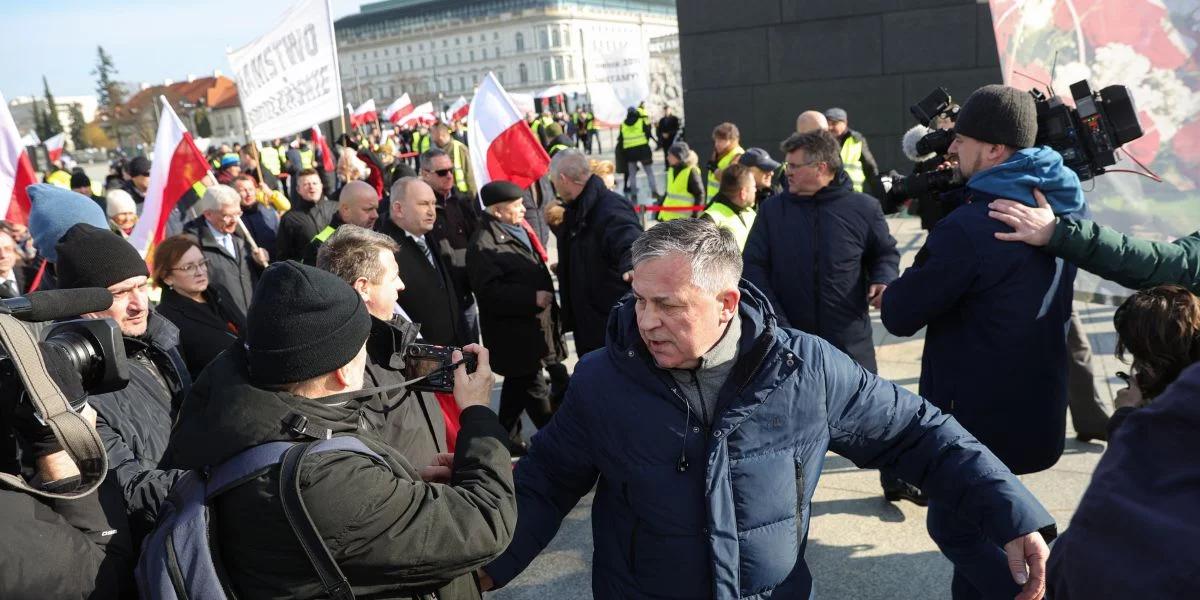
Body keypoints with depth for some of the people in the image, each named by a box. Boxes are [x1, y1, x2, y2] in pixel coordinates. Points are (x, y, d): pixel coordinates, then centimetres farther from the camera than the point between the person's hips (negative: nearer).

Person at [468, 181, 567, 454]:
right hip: (514, 334, -10)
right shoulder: (483, 244, -18)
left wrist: (547, 297, 20)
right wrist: (532, 298, -24)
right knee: (534, 390, 1)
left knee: (518, 385, 19)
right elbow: (489, 291, -25)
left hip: (532, 326, 10)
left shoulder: (519, 232, 12)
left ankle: (508, 439, 33)